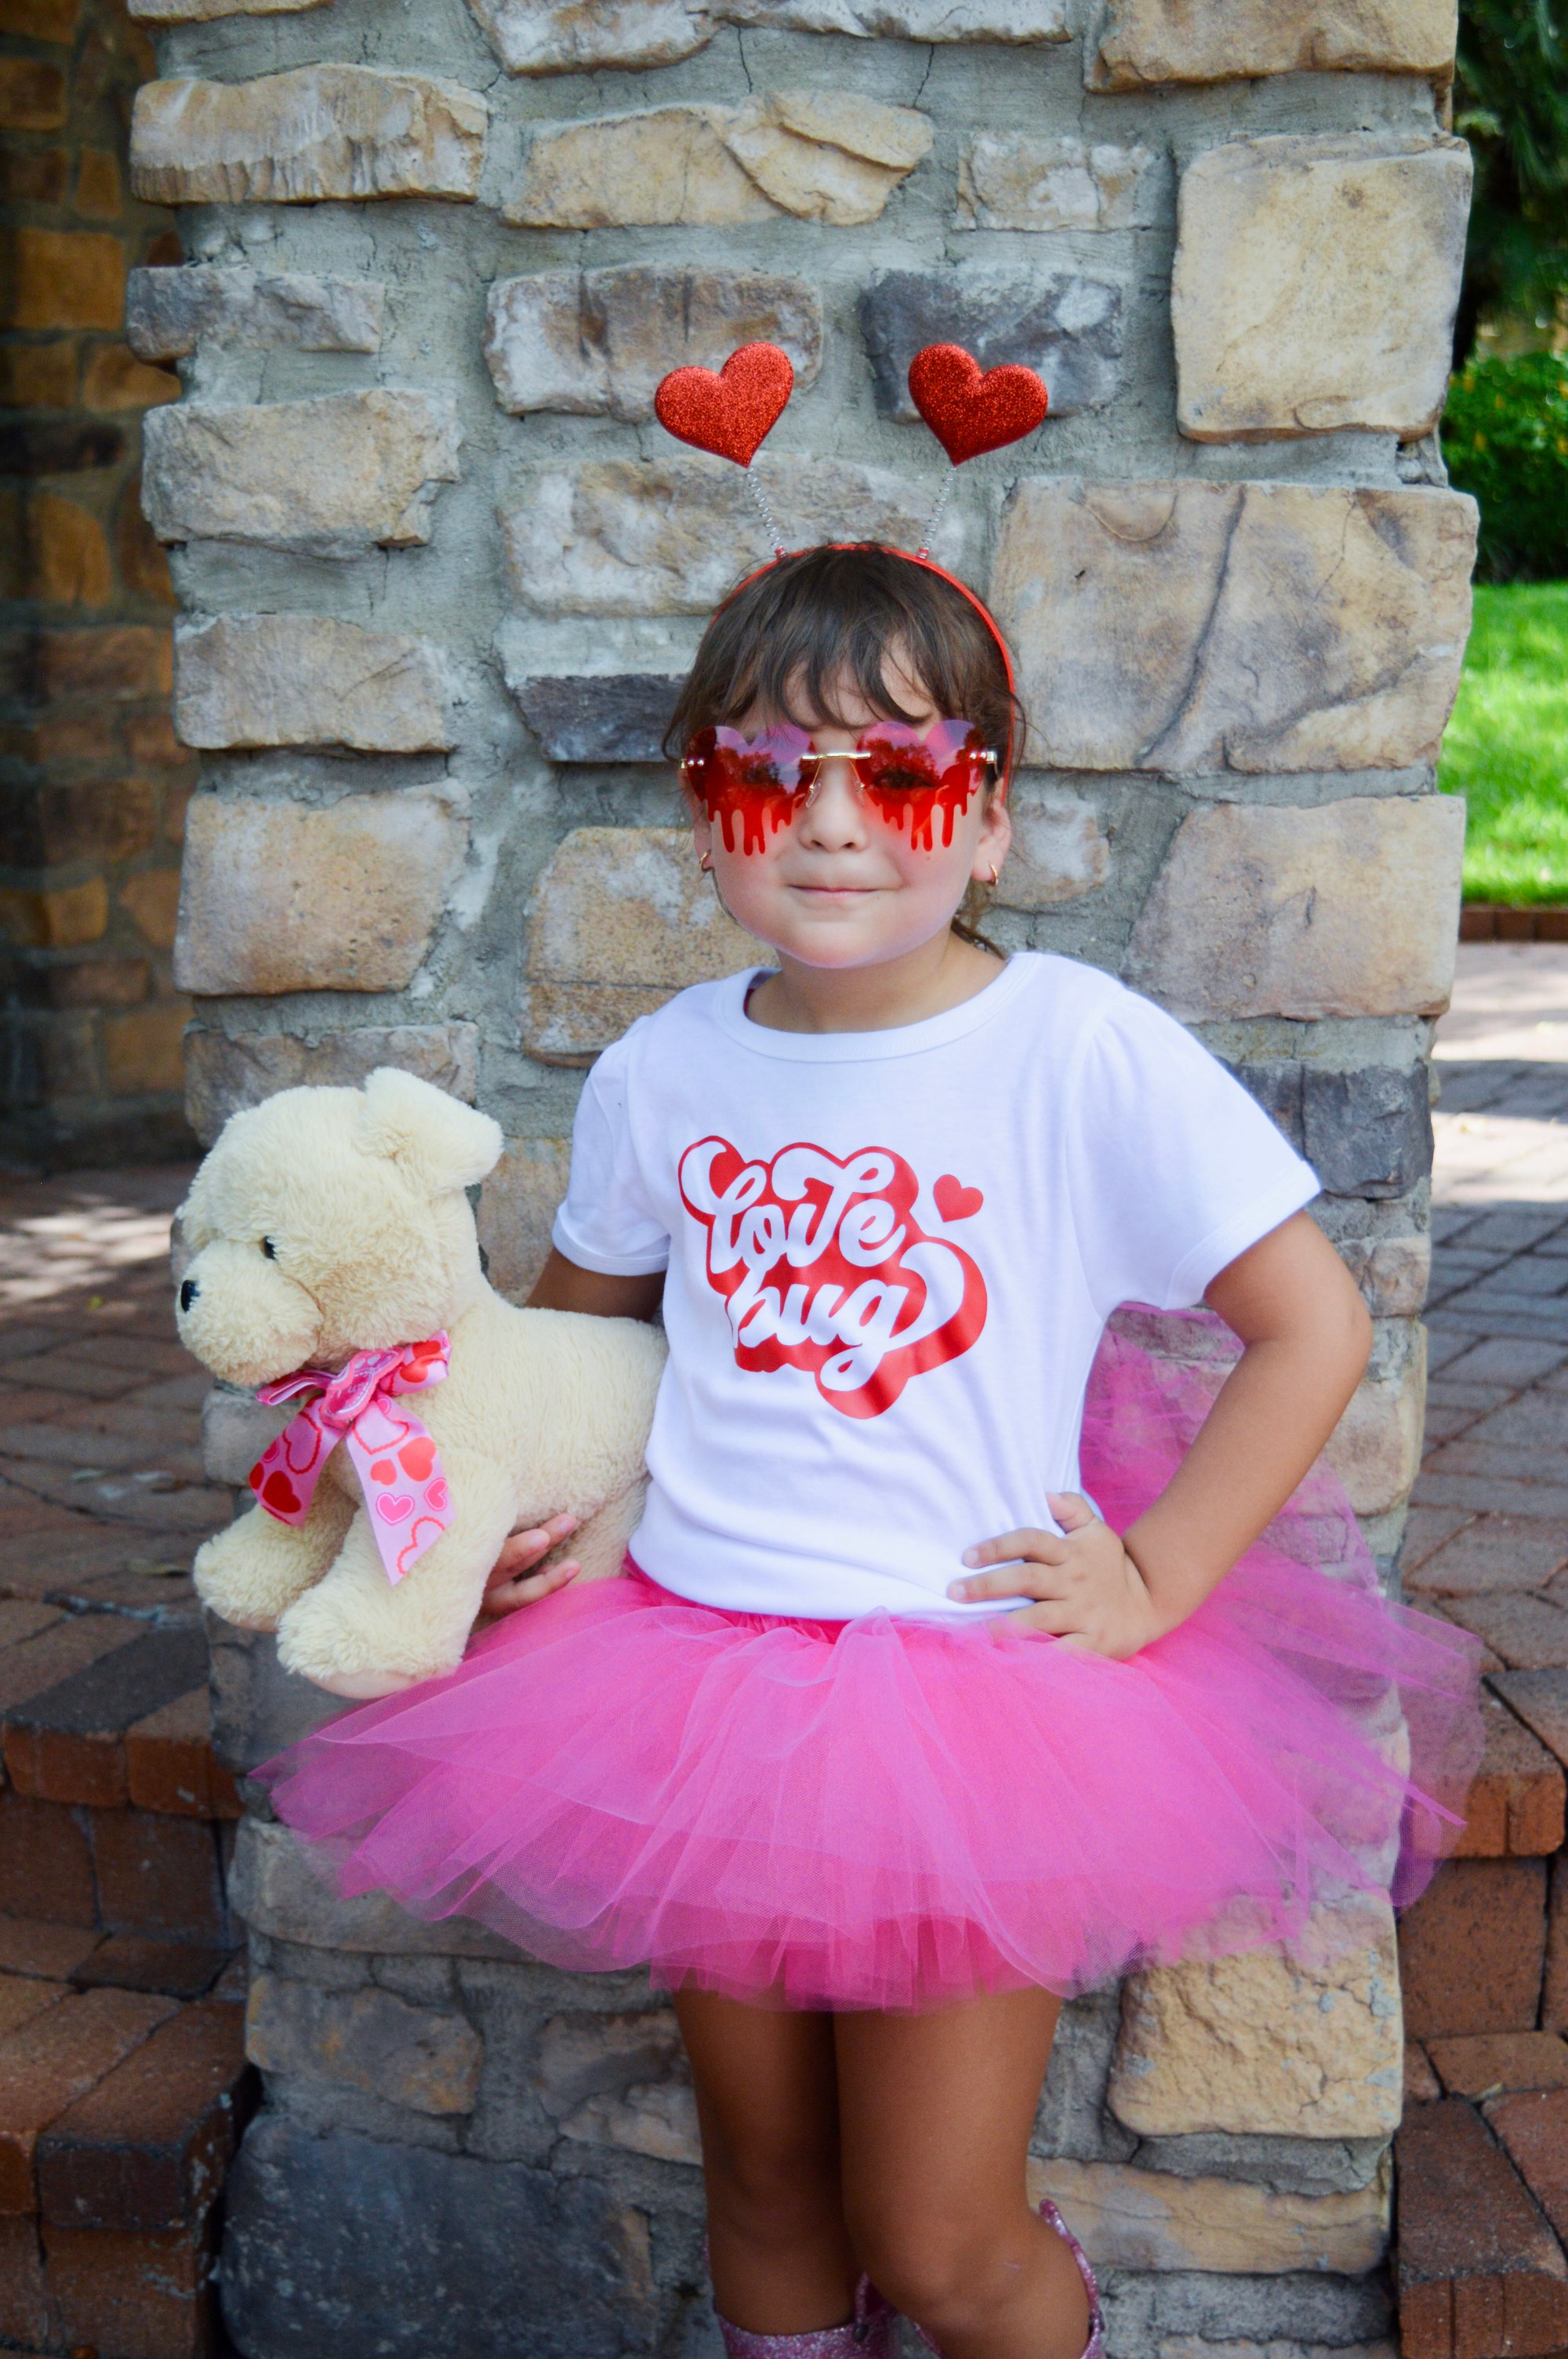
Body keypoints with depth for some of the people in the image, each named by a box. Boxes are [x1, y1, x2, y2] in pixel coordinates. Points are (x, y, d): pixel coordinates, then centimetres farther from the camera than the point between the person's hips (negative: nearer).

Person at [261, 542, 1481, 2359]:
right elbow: (576, 1313, 18)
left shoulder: (1085, 1051, -13)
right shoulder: (663, 1070, 0)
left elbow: (1312, 1326, -9)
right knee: (764, 2190, 19)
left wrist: (1155, 1583, -11)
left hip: (971, 1681, -3)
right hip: (699, 1667, 4)